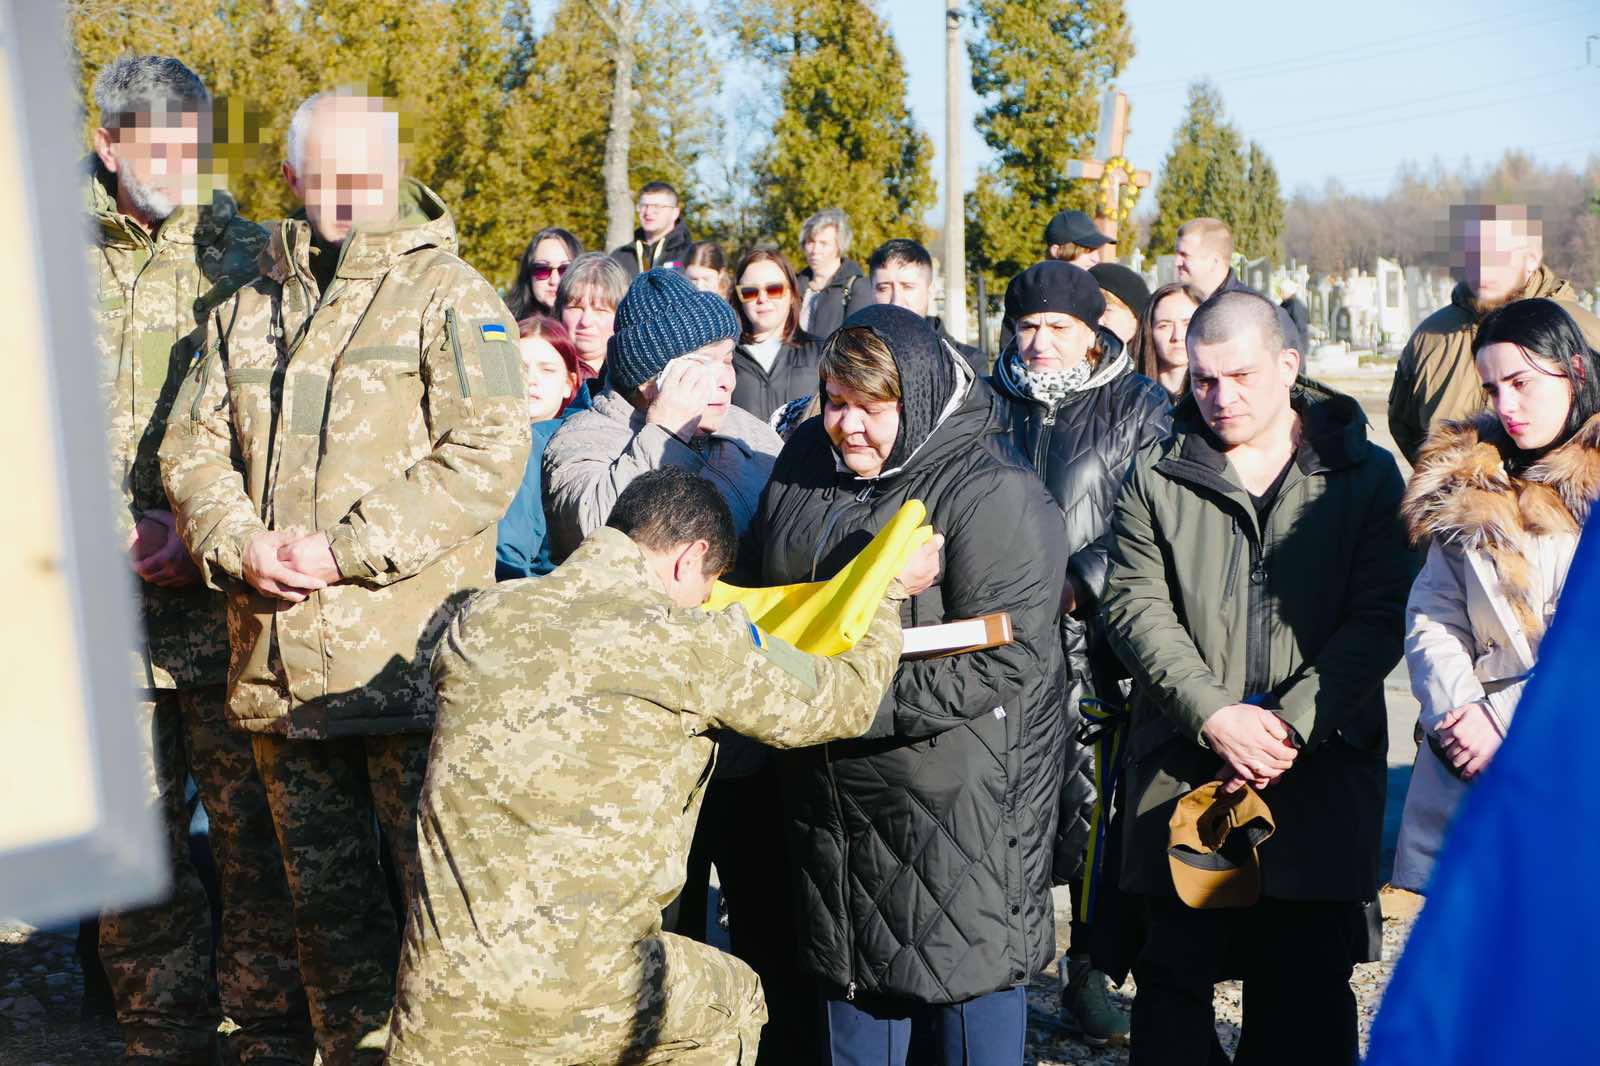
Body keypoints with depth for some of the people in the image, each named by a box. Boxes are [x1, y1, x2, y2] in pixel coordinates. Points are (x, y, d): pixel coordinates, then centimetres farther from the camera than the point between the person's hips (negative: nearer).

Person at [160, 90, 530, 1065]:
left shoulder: (449, 295, -2)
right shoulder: (248, 311, 17)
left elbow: (487, 451, -13)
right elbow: (193, 447, 14)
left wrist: (346, 550, -17)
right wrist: (239, 545, -7)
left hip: (406, 656, -5)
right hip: (279, 664, 6)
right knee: (325, 894, 16)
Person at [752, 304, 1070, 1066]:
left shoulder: (995, 497, -18)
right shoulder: (806, 459, 4)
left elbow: (1000, 662, -24)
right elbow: (762, 584, 19)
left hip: (961, 795, -6)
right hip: (835, 788, 7)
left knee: (970, 975, 5)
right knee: (853, 970, 19)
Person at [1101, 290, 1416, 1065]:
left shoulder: (1364, 475, 6)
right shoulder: (1156, 479, 8)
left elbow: (1379, 617, -2)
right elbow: (1134, 607, 0)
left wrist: (1292, 722, -13)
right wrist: (1215, 715, -13)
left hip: (1321, 766, 0)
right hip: (1182, 768, 1)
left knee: (1307, 991, 6)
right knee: (1173, 980, 6)